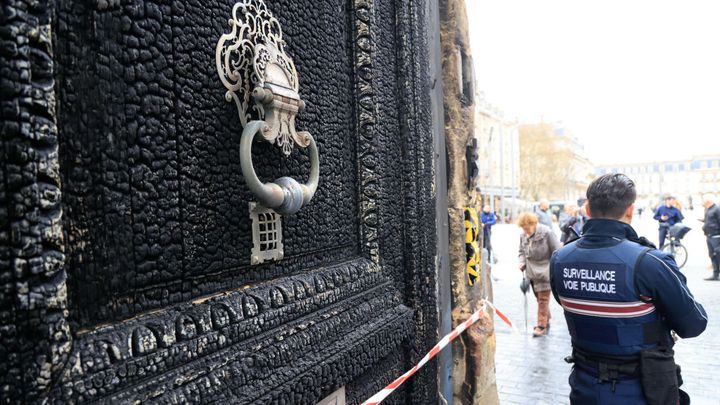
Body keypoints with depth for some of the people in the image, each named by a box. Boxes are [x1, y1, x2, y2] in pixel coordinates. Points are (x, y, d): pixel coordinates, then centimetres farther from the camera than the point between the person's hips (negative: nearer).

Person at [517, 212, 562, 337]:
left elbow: (557, 251, -12)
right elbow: (522, 251, 16)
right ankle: (546, 321, 31)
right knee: (539, 298, 15)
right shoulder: (523, 235, 1)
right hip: (531, 271, 6)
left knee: (543, 299, -4)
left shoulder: (547, 233, -16)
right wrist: (522, 262, -1)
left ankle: (542, 325, 5)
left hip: (545, 270, -6)